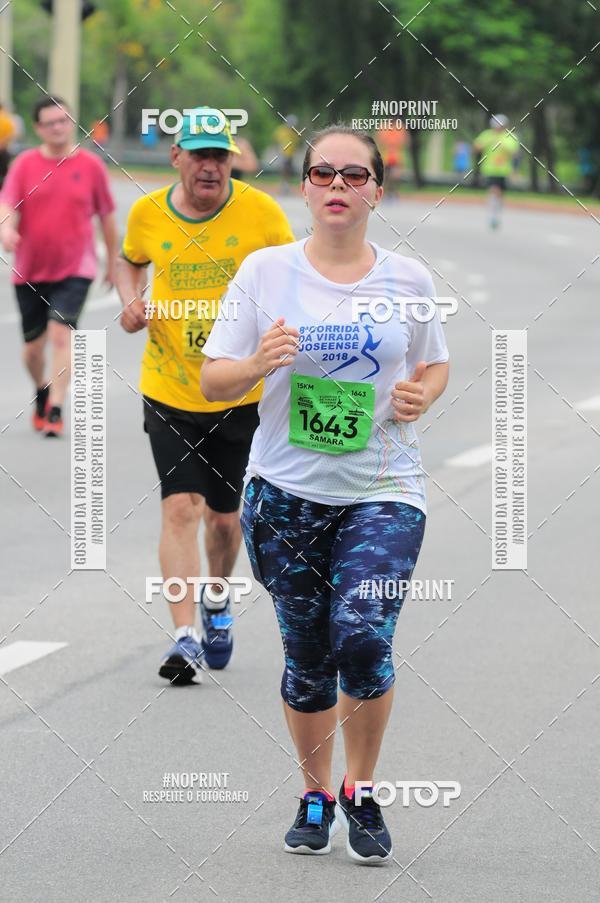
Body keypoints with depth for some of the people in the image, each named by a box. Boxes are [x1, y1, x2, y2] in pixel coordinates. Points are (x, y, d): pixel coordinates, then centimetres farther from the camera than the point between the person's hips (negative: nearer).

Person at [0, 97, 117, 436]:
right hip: (30, 270, 2)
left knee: (62, 333, -18)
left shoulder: (91, 165, -1)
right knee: (34, 343, 10)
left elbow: (107, 216, 8)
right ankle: (42, 393, 38)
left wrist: (113, 262, 14)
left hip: (75, 269, -2)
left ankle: (56, 410, -16)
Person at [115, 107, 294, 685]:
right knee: (180, 507, -13)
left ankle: (217, 600, 41)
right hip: (168, 390, 0)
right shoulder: (147, 214, -3)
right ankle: (185, 637, -15)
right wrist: (130, 303, -1)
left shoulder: (260, 213, -8)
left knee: (224, 513, 11)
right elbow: (129, 261, 19)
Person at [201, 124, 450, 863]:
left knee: (362, 639, -17)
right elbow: (212, 380, 2)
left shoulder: (407, 278, 3)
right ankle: (315, 797, 27)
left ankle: (362, 792, 6)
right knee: (307, 656, 6)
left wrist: (422, 395, -5)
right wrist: (257, 365, -20)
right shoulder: (265, 271, 0)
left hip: (383, 494, -1)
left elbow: (436, 366, 18)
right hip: (287, 490, 1)